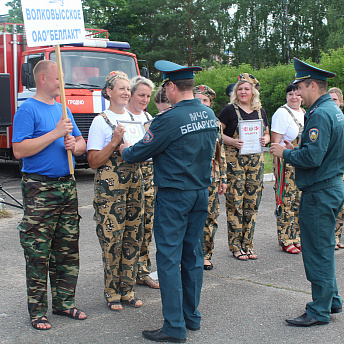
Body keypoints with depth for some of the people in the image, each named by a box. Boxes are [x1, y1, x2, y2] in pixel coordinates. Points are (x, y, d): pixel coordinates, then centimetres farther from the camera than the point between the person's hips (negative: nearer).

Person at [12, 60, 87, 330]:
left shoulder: (63, 108, 15)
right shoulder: (28, 110, -7)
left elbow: (82, 144, 19)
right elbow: (19, 150, -18)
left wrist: (74, 145, -5)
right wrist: (55, 134, -18)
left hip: (67, 186, 7)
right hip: (40, 189, -7)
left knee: (67, 251, 11)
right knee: (38, 254, -2)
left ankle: (64, 302, 22)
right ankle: (38, 311, 6)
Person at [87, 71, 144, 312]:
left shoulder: (135, 119, 14)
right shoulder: (101, 122, -4)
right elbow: (94, 161, -8)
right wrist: (114, 142, -18)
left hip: (134, 185, 6)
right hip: (109, 188, -6)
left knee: (133, 238, 7)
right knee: (112, 241, -3)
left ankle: (127, 290, 18)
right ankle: (112, 293, 11)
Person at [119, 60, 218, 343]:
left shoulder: (169, 119, -19)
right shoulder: (210, 115, 5)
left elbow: (139, 153, -10)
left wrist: (123, 149, 13)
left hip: (174, 195, -8)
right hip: (201, 192, 8)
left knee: (169, 258, -1)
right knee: (193, 254, 15)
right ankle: (192, 317, 24)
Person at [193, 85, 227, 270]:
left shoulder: (216, 124, 10)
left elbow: (221, 153, 13)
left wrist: (223, 178, 10)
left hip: (212, 176, 4)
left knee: (210, 216, 6)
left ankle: (205, 254, 18)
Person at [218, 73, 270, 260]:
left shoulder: (260, 111, 13)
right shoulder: (229, 110, -2)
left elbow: (267, 134, 22)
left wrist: (265, 139, -1)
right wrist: (232, 141, -18)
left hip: (256, 160, 5)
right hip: (234, 160, -5)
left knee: (252, 202, 6)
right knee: (235, 202, -5)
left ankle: (247, 244, 15)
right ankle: (235, 246, 4)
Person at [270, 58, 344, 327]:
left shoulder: (320, 115, -19)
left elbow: (312, 157, -26)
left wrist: (285, 153, -10)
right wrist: (295, 150, 14)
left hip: (319, 193, -10)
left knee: (318, 251, -3)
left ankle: (319, 311, 6)